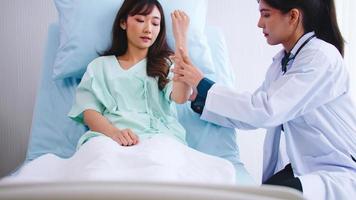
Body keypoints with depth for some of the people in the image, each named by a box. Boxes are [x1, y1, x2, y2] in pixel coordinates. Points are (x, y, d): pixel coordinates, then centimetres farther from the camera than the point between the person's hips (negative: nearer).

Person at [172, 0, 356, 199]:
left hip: (340, 172, -7)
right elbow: (252, 115, 5)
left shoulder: (322, 57, -20)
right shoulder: (281, 61, 5)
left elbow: (266, 111, -27)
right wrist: (198, 97, -4)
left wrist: (203, 84, -20)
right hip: (305, 167, 7)